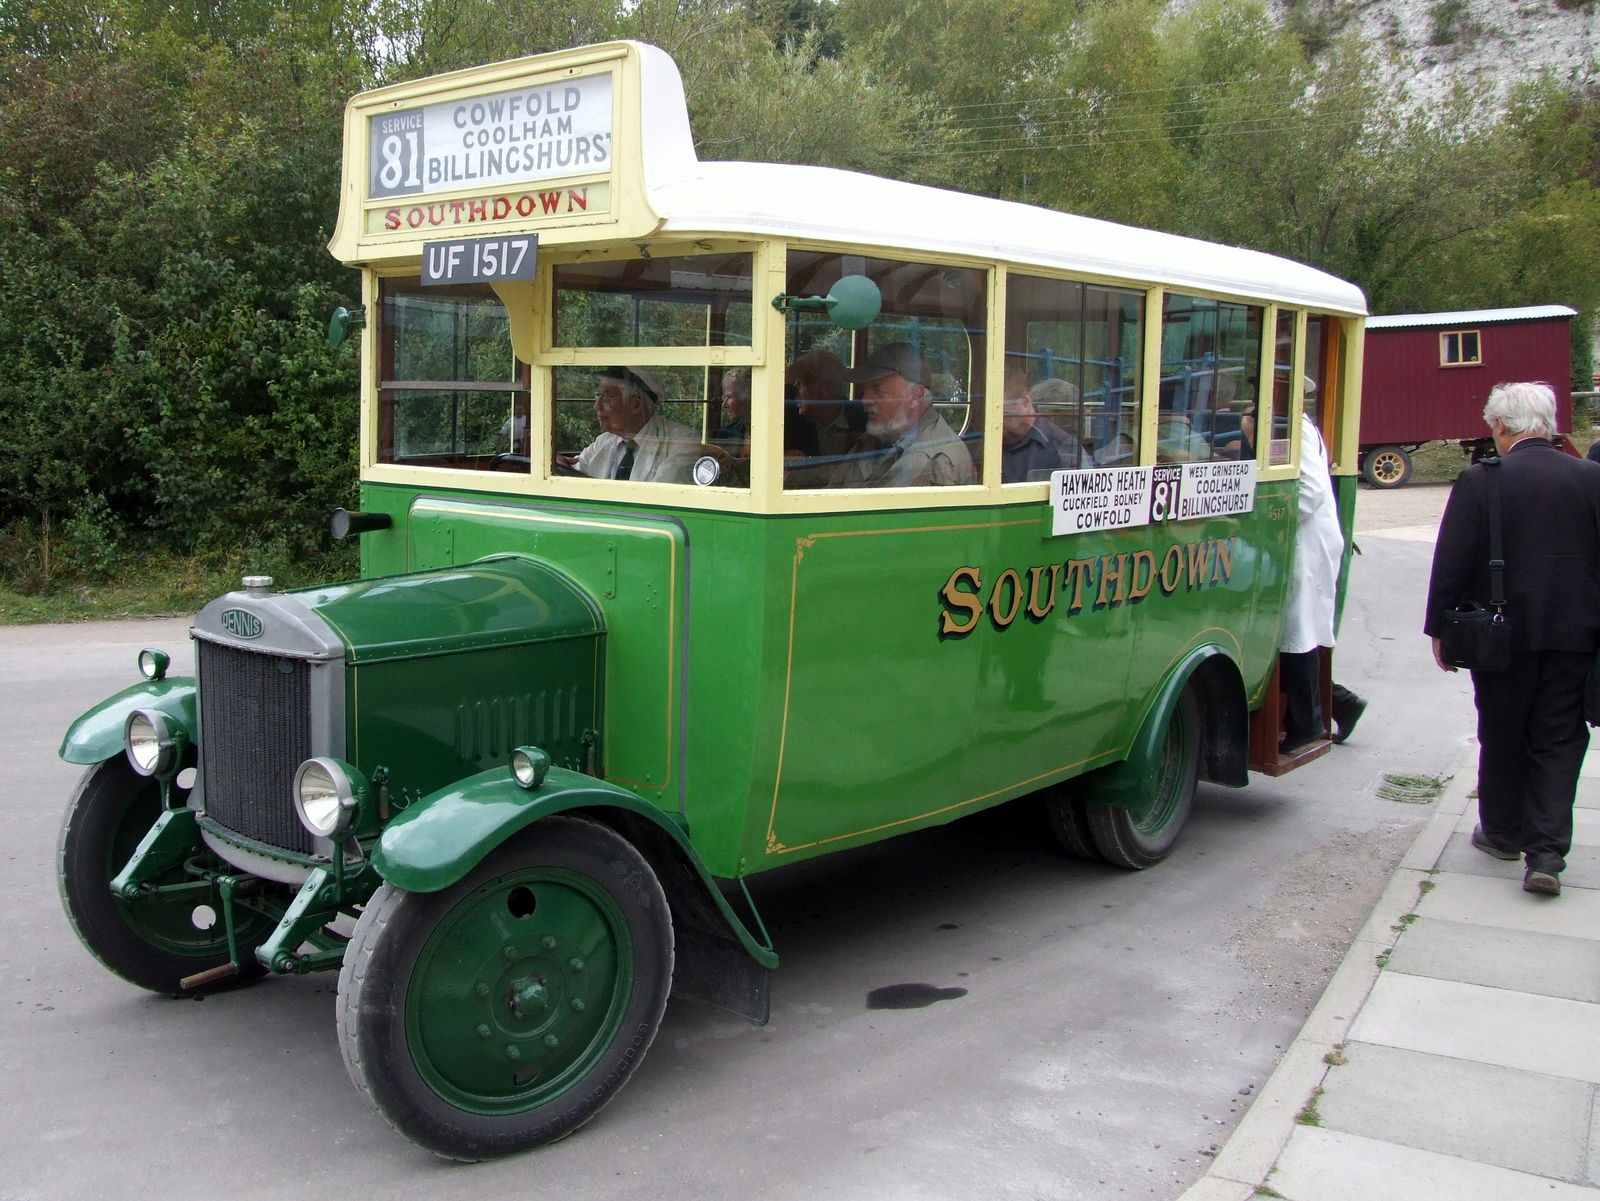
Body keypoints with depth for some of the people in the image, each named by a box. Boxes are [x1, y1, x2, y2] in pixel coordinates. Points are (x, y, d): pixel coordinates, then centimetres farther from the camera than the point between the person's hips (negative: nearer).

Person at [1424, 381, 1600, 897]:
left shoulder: (1479, 481, -11)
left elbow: (1452, 563, -10)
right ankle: (1546, 852, 0)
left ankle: (1502, 832, 29)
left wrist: (1439, 629, 1)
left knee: (1502, 738, 14)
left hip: (1503, 634, -2)